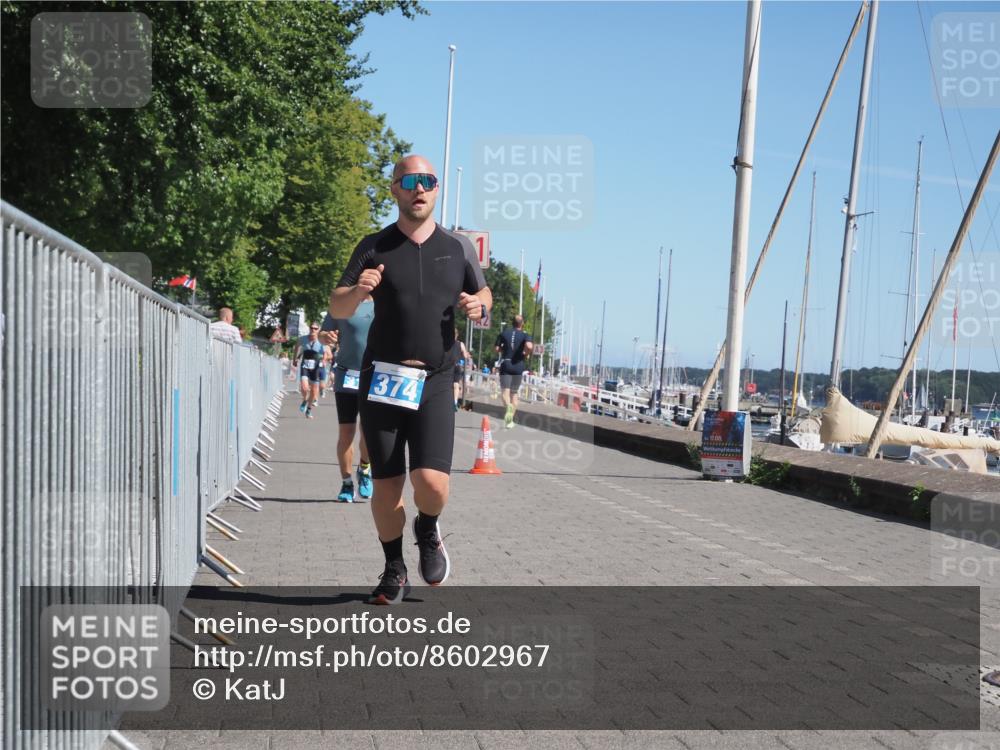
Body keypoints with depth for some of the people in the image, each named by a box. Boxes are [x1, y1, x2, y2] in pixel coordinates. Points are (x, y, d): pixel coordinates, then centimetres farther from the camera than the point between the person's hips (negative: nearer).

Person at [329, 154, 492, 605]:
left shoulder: (458, 248, 7)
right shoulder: (375, 247, 3)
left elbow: (482, 293, 21)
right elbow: (336, 309, 3)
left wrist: (480, 307, -3)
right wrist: (357, 291, -19)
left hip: (434, 382, 0)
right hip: (381, 380, 0)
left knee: (432, 482, -14)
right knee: (386, 486, 5)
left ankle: (428, 533, 21)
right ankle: (394, 571, 26)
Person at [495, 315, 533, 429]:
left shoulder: (504, 333, 6)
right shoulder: (525, 335, -1)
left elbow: (497, 349, 5)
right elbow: (529, 346, -22)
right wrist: (527, 354, -3)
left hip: (505, 365, 0)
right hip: (518, 366, 0)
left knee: (505, 391, -6)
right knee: (514, 393, 12)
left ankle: (508, 406, -40)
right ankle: (510, 420, 12)